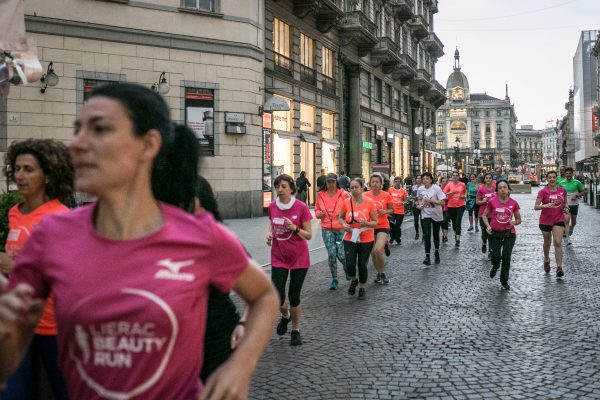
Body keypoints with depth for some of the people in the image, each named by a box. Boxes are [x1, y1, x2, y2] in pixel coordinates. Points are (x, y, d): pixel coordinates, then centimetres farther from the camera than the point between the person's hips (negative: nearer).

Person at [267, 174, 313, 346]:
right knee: (277, 297, -5)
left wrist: (294, 228, -25)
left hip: (299, 258, -3)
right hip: (278, 257, 3)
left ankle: (296, 330, 25)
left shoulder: (301, 207, -11)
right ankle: (285, 316, 31)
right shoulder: (272, 207, 0)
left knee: (294, 297, 2)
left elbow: (309, 235, -7)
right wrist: (270, 234, -4)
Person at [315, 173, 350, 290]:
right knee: (331, 254, -4)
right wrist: (318, 213, -5)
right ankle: (334, 279, 14)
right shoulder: (321, 195, 4)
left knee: (341, 254, -4)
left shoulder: (344, 194, -5)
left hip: (341, 228, -2)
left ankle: (347, 269, 31)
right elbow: (317, 209, 16)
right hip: (327, 229, 2)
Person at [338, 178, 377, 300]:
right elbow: (341, 217, 12)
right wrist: (344, 225, -9)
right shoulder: (347, 202, -4)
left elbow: (375, 222, -5)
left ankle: (362, 288, 29)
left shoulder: (370, 202, -10)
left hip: (366, 240, -1)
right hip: (350, 239, 1)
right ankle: (354, 280, 30)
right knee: (350, 265, -5)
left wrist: (366, 223, -25)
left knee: (362, 265, 4)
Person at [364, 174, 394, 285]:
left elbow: (392, 210, 5)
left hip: (383, 226, -3)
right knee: (373, 252, 10)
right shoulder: (366, 195, -4)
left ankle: (382, 273, 0)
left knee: (378, 249, -22)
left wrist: (385, 211, -15)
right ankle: (379, 273, 33)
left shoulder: (386, 195, -6)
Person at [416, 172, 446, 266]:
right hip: (426, 214, 2)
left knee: (436, 235, 12)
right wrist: (420, 204, -4)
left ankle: (437, 252, 36)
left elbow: (442, 202, -17)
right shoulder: (421, 189, -2)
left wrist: (430, 200, -26)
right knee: (426, 235, -12)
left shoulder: (436, 188, -14)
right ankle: (427, 256, -13)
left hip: (436, 215, -2)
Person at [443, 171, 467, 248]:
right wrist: (449, 193, -24)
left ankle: (458, 240, -10)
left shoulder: (462, 184, -1)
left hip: (460, 205, -1)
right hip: (451, 206, 1)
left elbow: (465, 191, 18)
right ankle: (456, 234, 43)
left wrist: (465, 196, -1)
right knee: (453, 222, 16)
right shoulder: (449, 185, -4)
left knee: (458, 222, -10)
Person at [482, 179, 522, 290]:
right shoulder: (492, 201, -6)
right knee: (496, 257, -4)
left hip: (509, 233, 0)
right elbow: (485, 215, 7)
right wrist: (488, 226, -9)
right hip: (495, 233, 0)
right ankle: (495, 267, 35)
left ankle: (504, 281, 17)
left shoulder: (514, 203, -4)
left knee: (506, 257, -1)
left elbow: (518, 219, 8)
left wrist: (514, 222, -14)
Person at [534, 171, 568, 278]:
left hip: (559, 220, 1)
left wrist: (566, 208, -2)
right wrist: (545, 206, -32)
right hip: (545, 220, -1)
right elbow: (536, 207, -14)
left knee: (557, 243, -11)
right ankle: (546, 260, 42)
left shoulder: (562, 190, 2)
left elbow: (565, 202, 19)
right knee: (547, 243, 15)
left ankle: (559, 267, -12)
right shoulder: (543, 191, -8)